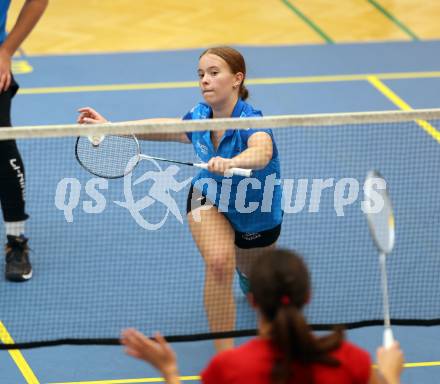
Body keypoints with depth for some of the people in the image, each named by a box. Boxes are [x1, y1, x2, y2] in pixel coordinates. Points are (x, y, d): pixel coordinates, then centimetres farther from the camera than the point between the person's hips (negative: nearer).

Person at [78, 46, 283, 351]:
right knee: (219, 262, -29)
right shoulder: (199, 118, -19)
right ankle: (225, 355, -21)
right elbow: (165, 127, 2)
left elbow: (262, 152, -60)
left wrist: (231, 162, -81)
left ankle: (246, 271, 66)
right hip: (211, 199, 2)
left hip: (257, 216, -2)